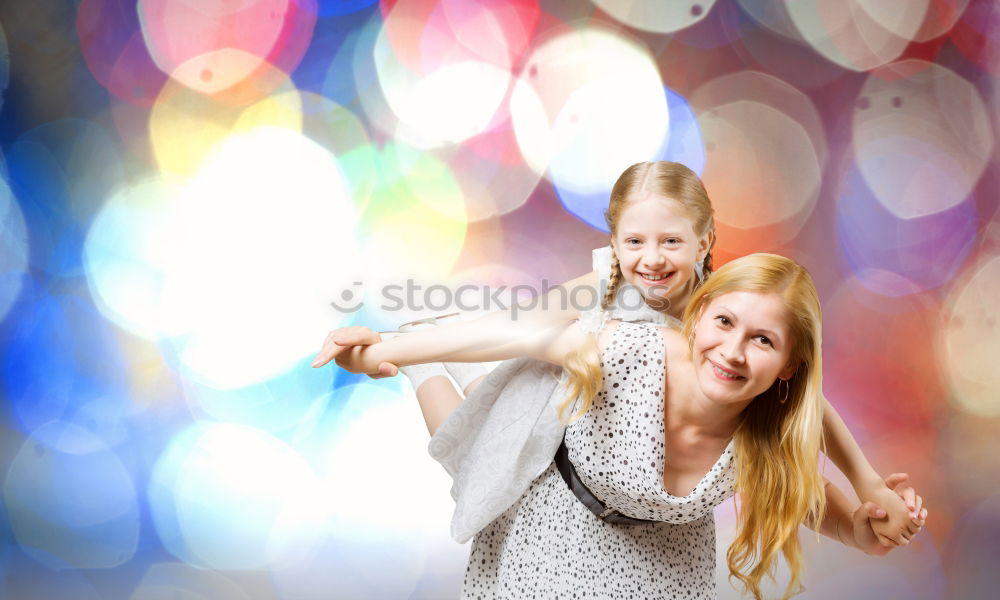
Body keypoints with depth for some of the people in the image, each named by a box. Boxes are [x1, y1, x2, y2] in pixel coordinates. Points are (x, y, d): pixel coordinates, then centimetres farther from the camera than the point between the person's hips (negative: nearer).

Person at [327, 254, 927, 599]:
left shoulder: (767, 445, -24)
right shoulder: (624, 353, -35)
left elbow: (808, 494, -1)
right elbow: (504, 336, -24)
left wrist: (864, 528, -24)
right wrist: (378, 353, -18)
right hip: (553, 538, -2)